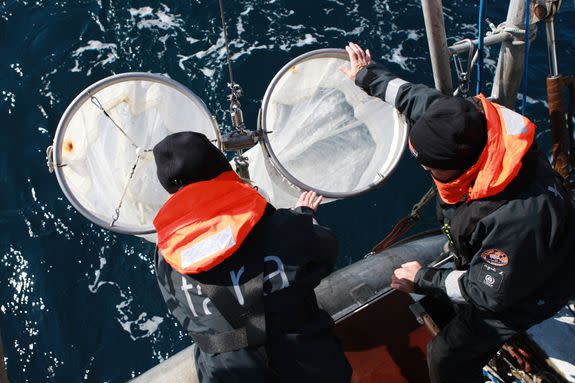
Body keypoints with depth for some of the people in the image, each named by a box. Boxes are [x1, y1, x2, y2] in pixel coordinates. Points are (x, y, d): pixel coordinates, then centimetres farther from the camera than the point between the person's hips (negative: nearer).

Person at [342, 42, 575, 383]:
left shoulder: (520, 217, -46)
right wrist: (369, 76, 9)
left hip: (524, 293, -7)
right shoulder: (470, 119, -27)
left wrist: (424, 280, -18)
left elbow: (492, 291, -30)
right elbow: (420, 99, -6)